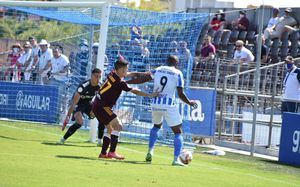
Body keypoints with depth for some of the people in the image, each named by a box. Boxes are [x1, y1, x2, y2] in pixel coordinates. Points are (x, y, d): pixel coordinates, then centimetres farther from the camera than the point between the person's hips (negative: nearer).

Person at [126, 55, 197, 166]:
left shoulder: (158, 70, 9)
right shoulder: (178, 74, -1)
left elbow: (143, 78, 6)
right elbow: (180, 94, -5)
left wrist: (126, 82, 14)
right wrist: (189, 103, 12)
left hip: (155, 104, 5)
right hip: (169, 106, -5)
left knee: (156, 126, 31)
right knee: (178, 132, 6)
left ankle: (150, 151, 18)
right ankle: (176, 159, -8)